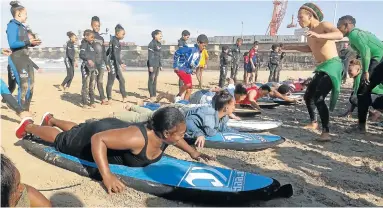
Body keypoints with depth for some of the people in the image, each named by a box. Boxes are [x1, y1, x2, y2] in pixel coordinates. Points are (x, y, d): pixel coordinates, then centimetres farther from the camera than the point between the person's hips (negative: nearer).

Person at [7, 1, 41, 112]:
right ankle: (22, 111, 4)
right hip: (17, 59, -9)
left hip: (26, 58, 9)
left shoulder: (22, 27, 14)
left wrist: (32, 43, 3)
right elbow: (12, 44, -17)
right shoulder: (12, 25, -9)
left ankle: (26, 109, 21)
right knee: (24, 86, -7)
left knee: (31, 85, 11)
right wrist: (28, 42, -18)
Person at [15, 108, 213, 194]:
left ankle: (51, 119, 62)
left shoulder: (163, 133, -23)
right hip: (97, 135, -6)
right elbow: (97, 139, -44)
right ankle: (28, 126, 50)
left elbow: (175, 138, 3)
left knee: (75, 130, 35)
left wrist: (192, 152, -7)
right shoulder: (137, 138, -48)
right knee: (60, 139, 23)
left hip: (114, 128, 6)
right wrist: (107, 177, -49)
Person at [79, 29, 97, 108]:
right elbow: (81, 54, -23)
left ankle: (92, 102, 20)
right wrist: (88, 60, -39)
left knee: (92, 86, 12)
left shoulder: (91, 44, 16)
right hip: (86, 67, -8)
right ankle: (85, 103, 1)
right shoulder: (84, 44, -7)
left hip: (93, 67, 8)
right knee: (86, 86, -4)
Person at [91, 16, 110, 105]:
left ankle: (103, 99, 10)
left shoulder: (101, 38, 17)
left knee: (100, 81, 8)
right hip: (93, 62, -6)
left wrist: (106, 63, 15)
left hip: (101, 62, 6)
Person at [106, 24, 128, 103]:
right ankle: (109, 99, 3)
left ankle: (124, 97, 15)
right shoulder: (115, 41, -14)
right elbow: (115, 53, -25)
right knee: (111, 81, -3)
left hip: (115, 64, 10)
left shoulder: (113, 40, 15)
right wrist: (121, 63, -33)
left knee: (122, 80, 11)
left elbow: (109, 50, 23)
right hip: (113, 63, -10)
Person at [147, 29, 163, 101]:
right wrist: (150, 65, -18)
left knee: (155, 79, 11)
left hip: (157, 64, 8)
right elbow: (150, 55, -14)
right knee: (151, 79, -4)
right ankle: (151, 96, -1)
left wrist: (161, 65, 17)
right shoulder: (151, 44, -10)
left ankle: (154, 95, 17)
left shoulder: (159, 43, 15)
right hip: (152, 64, -8)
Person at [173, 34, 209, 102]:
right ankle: (178, 96, -3)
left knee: (189, 90, 10)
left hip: (188, 71, 8)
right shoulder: (190, 48, -18)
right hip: (181, 68, -8)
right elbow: (177, 53, -14)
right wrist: (175, 65, -12)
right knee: (188, 84, -26)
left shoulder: (199, 52, 7)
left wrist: (192, 70, 14)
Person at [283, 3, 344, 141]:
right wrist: (292, 47, 25)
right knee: (308, 96, 17)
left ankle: (326, 132, -18)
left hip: (332, 65, -9)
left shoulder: (323, 26, -11)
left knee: (318, 99, -22)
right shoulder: (310, 32, 14)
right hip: (322, 68, 9)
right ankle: (314, 123, 35)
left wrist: (319, 35, -44)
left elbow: (339, 34, -30)